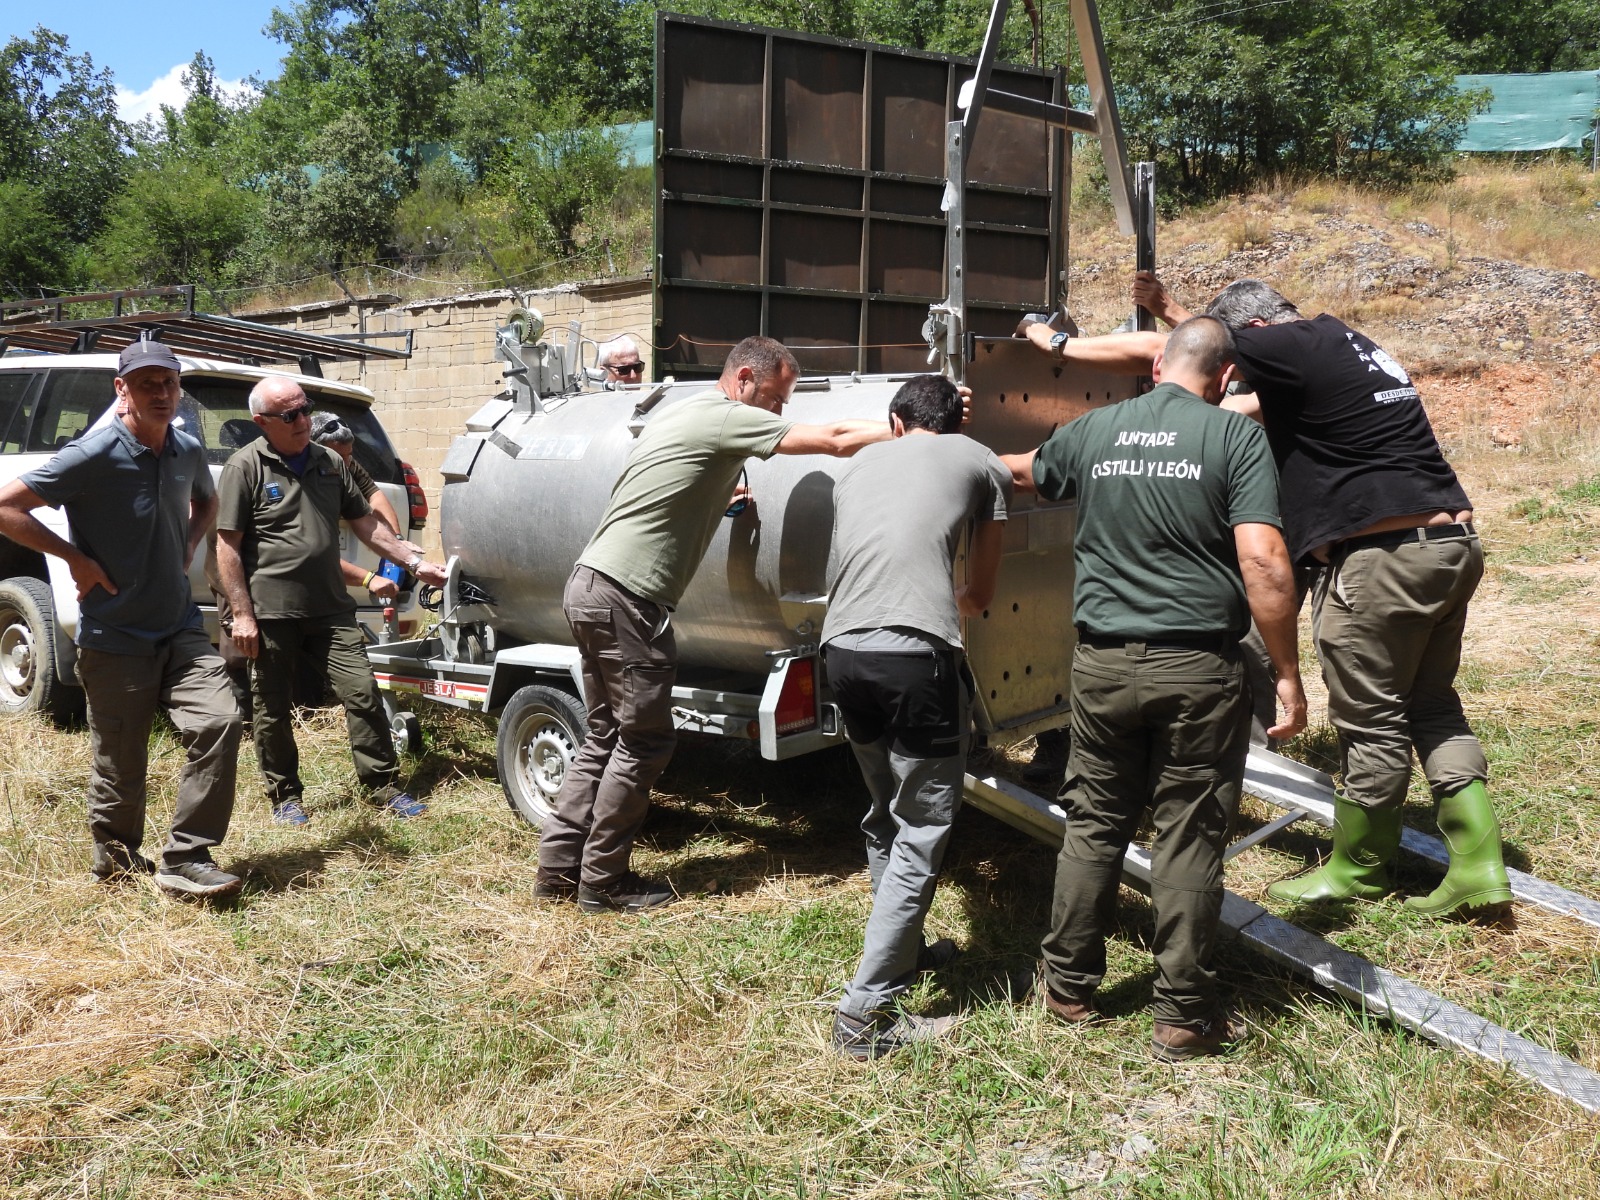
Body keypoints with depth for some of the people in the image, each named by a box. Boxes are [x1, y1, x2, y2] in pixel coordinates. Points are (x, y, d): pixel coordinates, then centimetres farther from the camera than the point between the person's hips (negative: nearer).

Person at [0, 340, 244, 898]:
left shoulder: (188, 451, 4)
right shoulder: (94, 455, -14)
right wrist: (75, 558, -13)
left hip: (180, 630, 5)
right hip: (115, 640, -4)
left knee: (218, 719, -13)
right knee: (121, 765, 6)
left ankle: (186, 860, -4)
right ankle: (115, 857, 31)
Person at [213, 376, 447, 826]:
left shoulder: (329, 463, 11)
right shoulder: (245, 467, -5)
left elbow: (365, 523, 17)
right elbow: (227, 546, -7)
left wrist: (413, 561, 11)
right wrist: (241, 614, -12)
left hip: (330, 608, 4)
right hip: (271, 613, -4)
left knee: (362, 693, -1)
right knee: (273, 710, 7)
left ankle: (383, 787, 9)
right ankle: (285, 796, 23)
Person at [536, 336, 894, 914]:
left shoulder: (680, 411, 18)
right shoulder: (726, 418, -10)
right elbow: (835, 439, -13)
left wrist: (725, 497, 16)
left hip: (592, 585, 10)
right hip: (625, 596, -10)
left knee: (607, 735, 15)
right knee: (643, 742, 0)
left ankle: (559, 866, 19)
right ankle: (602, 882, 9)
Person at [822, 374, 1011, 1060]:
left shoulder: (860, 466, 27)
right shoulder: (980, 463, 16)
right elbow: (981, 592, 24)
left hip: (842, 649, 5)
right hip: (916, 653, -5)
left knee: (885, 817, 23)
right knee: (921, 832, 2)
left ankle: (903, 952, 37)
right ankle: (867, 1013, 0)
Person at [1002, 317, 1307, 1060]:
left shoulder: (1093, 431, 7)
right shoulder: (1236, 437, -5)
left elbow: (1019, 470, 27)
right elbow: (1263, 566, -14)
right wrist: (1288, 675, -7)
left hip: (1103, 663, 3)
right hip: (1198, 668, -3)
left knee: (1093, 824, 16)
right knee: (1189, 836, 7)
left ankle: (1069, 986, 27)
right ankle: (1182, 1016, 17)